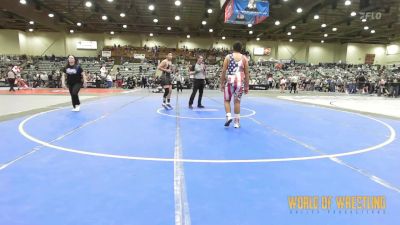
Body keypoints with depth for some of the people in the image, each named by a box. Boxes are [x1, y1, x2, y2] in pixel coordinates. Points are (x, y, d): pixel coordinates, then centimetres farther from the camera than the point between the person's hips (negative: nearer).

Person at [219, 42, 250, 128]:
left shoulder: (228, 57, 5)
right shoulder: (244, 58, 9)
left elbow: (223, 71, 0)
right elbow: (247, 74, 8)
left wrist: (221, 83, 7)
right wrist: (247, 86, 13)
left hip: (230, 81, -1)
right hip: (240, 82, 1)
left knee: (227, 100, 15)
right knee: (237, 102, 10)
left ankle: (228, 116, -4)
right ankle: (236, 122, 13)